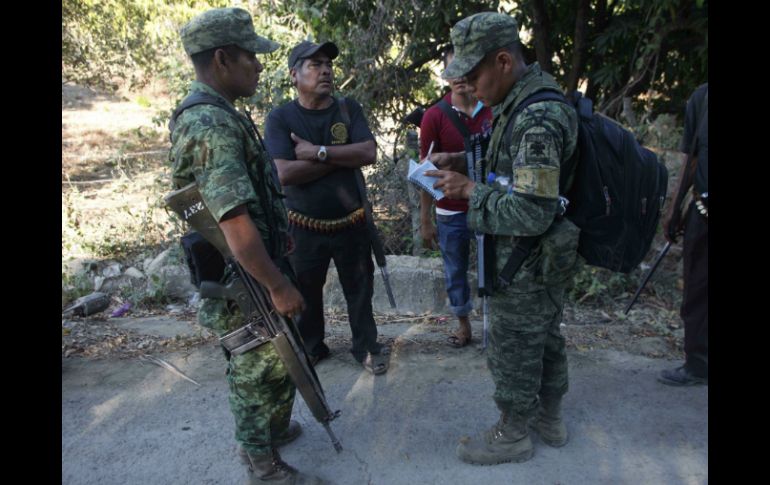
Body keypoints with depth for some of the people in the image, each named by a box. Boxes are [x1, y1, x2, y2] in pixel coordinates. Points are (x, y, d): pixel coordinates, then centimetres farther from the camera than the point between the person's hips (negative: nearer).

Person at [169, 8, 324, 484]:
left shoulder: (214, 116, 9)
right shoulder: (212, 127, -25)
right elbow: (236, 225, -31)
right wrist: (279, 286, -22)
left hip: (255, 274, 10)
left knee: (276, 360, 25)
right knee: (258, 372, 7)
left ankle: (274, 427, 46)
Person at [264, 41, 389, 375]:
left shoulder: (349, 110, 0)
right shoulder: (280, 118, -8)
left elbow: (369, 153, -15)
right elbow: (284, 173, -21)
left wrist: (318, 152, -20)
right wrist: (341, 157, -17)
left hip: (351, 222, 2)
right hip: (304, 226, -1)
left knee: (359, 289, 14)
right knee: (305, 293, 15)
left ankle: (366, 347, 34)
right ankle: (310, 347, 39)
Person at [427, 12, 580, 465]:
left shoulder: (536, 121, -27)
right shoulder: (522, 104, 5)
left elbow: (531, 214, -29)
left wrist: (470, 189, -19)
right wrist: (471, 182, 4)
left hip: (527, 267, -10)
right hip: (544, 259, 10)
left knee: (513, 353, 8)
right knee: (546, 339, 22)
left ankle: (513, 436, 29)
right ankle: (550, 418, 42)